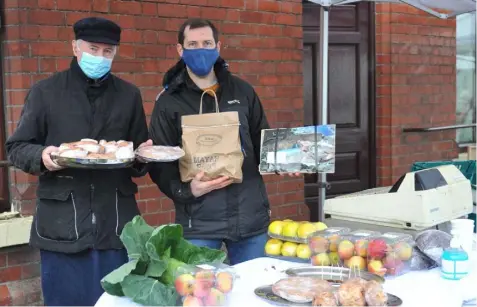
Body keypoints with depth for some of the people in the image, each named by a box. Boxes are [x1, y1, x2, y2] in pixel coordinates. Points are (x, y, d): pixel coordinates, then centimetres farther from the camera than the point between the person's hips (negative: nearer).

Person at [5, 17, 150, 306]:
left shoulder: (129, 94, 12)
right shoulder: (45, 91, 4)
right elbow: (17, 147, 4)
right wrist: (41, 156, -17)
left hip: (116, 224, 2)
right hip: (63, 226, -2)